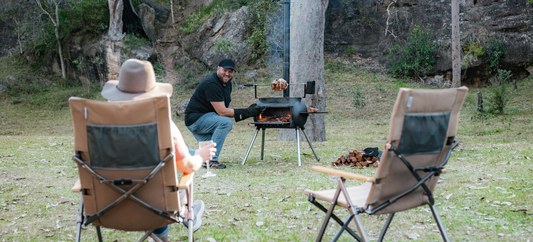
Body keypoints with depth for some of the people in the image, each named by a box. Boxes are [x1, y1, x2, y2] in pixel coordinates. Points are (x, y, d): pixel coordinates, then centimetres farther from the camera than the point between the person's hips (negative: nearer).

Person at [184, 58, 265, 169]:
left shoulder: (227, 83, 9)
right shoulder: (211, 84, -22)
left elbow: (224, 109, 10)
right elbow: (222, 112, -25)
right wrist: (247, 112, -26)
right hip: (195, 119, -10)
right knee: (226, 122, -31)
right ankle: (212, 160, -27)